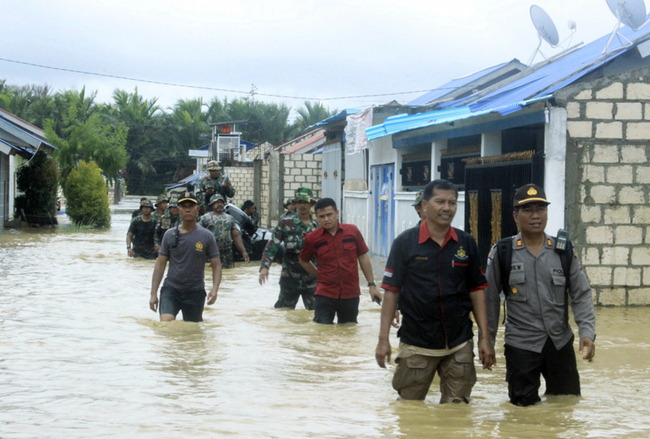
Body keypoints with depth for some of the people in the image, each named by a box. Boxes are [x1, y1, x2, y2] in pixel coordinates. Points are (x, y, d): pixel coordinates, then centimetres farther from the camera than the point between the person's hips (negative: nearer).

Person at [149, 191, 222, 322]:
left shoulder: (207, 236, 0)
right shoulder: (170, 234, 3)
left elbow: (216, 265, 1)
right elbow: (160, 264, 6)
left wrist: (215, 289, -16)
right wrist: (153, 293, 2)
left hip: (196, 292, 1)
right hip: (171, 288, 0)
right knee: (165, 323, -22)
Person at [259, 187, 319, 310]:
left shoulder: (317, 225, 4)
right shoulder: (286, 222, -3)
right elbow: (272, 245, -5)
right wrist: (265, 266, -16)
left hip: (312, 279, 2)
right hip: (290, 277, -2)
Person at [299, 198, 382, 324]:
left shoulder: (352, 231, -1)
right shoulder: (313, 238, -3)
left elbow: (363, 257, 7)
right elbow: (304, 261, 15)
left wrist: (372, 285, 6)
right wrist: (320, 276, 9)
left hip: (351, 294, 1)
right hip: (324, 294, -1)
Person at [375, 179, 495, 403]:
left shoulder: (467, 243, 3)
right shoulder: (405, 242, -4)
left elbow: (476, 291, 7)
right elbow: (391, 291, -2)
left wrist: (485, 337, 3)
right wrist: (383, 339, -6)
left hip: (459, 346, 2)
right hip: (416, 346, -2)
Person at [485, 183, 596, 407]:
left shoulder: (564, 252, 2)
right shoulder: (501, 253, -3)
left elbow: (581, 295, 3)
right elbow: (490, 300, 2)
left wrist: (587, 331, -10)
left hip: (561, 343, 2)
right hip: (521, 345, -2)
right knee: (524, 406, 3)